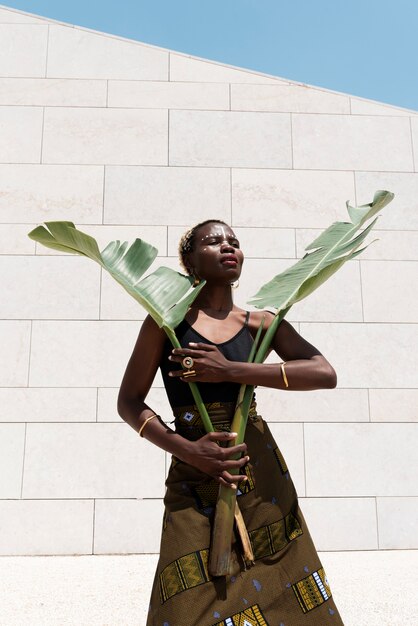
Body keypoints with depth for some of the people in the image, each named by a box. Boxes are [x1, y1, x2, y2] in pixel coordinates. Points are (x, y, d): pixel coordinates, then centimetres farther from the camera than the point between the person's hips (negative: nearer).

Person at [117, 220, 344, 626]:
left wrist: (230, 370, -18)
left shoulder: (260, 323, 4)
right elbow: (129, 402, -2)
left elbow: (325, 374, -10)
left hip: (260, 469, 3)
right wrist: (187, 450, -16)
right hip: (195, 473, -2)